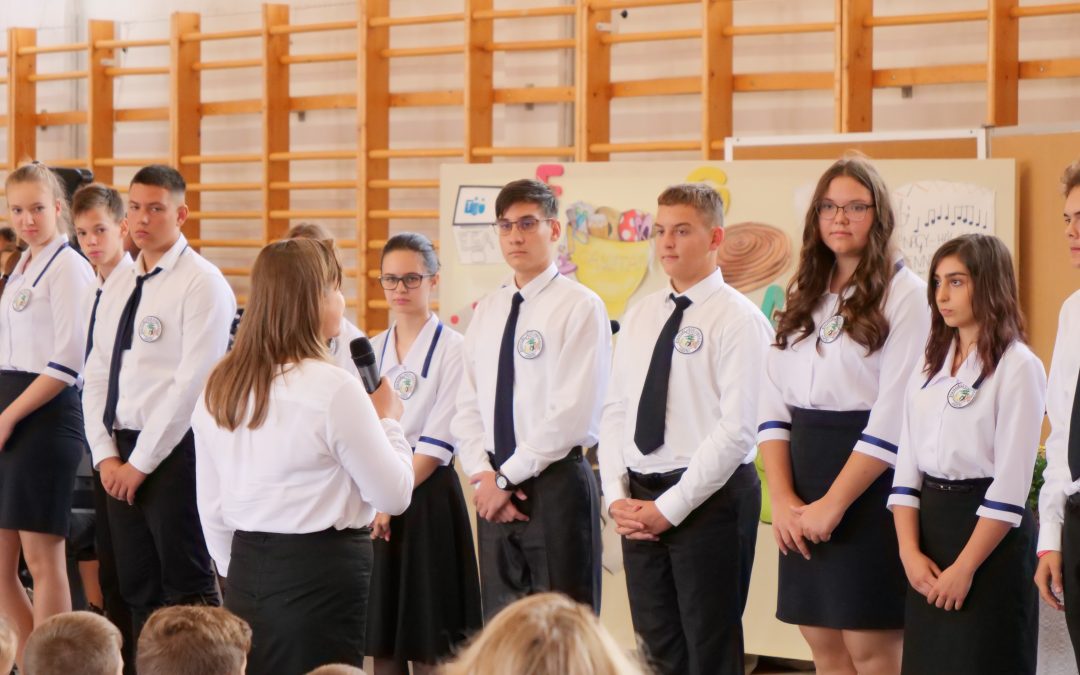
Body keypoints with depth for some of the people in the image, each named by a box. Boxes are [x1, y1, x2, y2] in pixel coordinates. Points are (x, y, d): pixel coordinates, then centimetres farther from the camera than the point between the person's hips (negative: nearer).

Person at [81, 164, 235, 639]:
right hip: (122, 458, 7)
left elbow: (192, 383, -15)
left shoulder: (201, 284, -9)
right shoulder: (120, 286, 14)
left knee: (187, 590, -4)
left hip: (174, 452, -7)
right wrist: (106, 455, -1)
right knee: (137, 590, 10)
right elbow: (97, 376, 13)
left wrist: (141, 462, -14)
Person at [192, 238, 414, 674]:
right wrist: (387, 420, 6)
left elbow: (210, 506, 12)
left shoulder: (218, 388, 6)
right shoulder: (333, 388, -14)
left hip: (246, 570, 6)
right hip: (321, 569, -6)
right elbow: (394, 495, -9)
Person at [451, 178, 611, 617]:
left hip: (557, 486, -6)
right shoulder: (488, 311, 13)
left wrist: (506, 478, -13)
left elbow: (573, 412, -16)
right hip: (496, 487, 6)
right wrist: (484, 476, -5)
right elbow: (467, 406, 11)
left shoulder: (579, 307, -8)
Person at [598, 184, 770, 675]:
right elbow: (614, 410, 14)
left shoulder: (738, 319, -9)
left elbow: (736, 429, -15)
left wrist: (670, 507, -15)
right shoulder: (640, 316, 14)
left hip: (710, 499, -6)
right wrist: (617, 496, 0)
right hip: (638, 502, 6)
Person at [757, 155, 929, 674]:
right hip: (804, 484, 6)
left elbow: (894, 415, -14)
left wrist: (833, 505, -15)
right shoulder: (802, 298, 13)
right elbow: (772, 403, 8)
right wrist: (782, 499, -5)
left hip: (869, 486, -6)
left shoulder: (904, 295, -7)